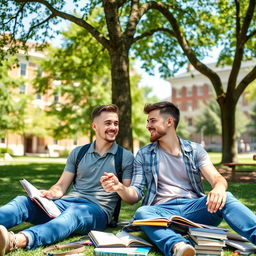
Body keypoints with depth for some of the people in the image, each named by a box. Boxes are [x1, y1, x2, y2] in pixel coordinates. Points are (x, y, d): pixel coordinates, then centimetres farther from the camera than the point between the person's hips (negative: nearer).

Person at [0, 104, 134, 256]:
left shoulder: (126, 157, 9)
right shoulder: (78, 152, 18)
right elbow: (62, 186, 15)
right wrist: (49, 194, -8)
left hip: (97, 210, -4)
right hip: (67, 202, 4)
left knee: (73, 212, -39)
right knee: (23, 201, -21)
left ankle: (18, 241, -63)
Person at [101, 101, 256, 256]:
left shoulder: (195, 150, 11)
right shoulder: (144, 155, 12)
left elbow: (217, 178, -2)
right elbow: (135, 196, 7)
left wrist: (219, 188, -28)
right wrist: (120, 188, -16)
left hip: (194, 207, 1)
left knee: (225, 198, -27)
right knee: (142, 213, -33)